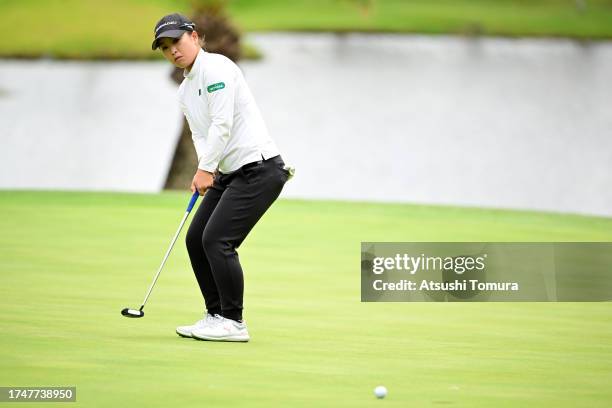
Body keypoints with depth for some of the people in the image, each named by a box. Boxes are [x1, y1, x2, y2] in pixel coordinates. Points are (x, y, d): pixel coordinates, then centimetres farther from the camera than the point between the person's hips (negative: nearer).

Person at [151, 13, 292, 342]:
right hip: (229, 174, 10)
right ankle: (217, 316, 15)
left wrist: (206, 169, -20)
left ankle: (233, 323, -8)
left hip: (259, 169, -10)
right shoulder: (185, 90, 16)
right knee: (196, 239, 7)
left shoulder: (215, 67, -13)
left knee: (217, 240, -15)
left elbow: (222, 123, -20)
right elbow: (200, 134, 14)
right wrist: (205, 166, -5)